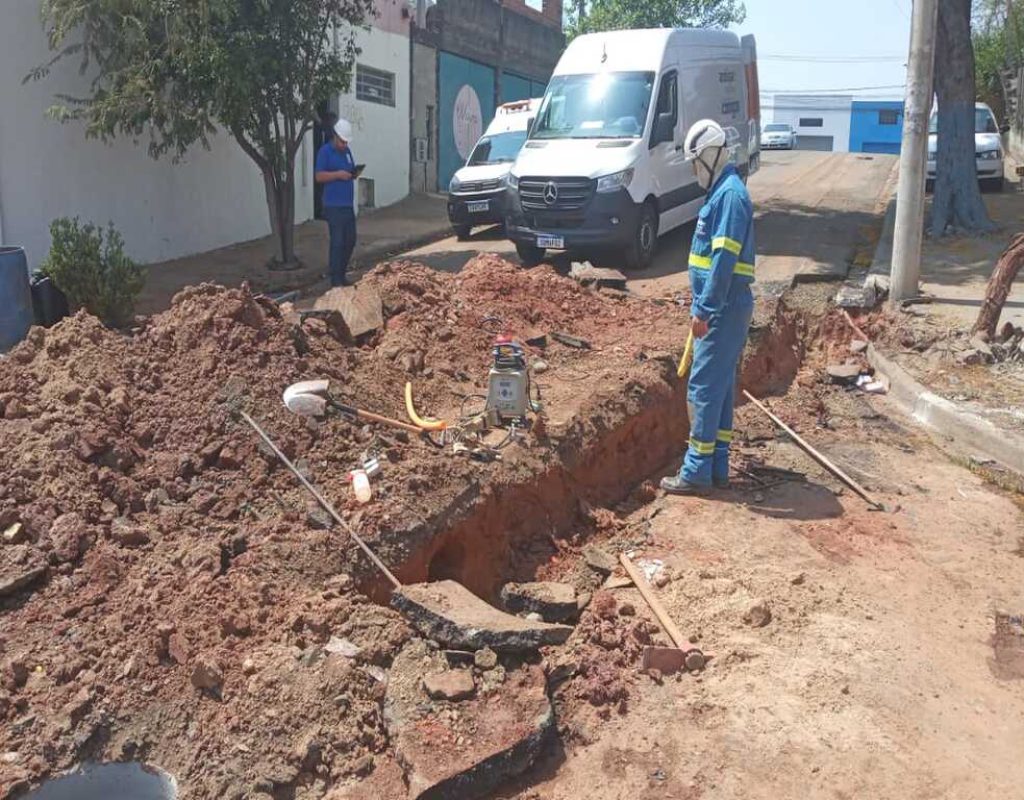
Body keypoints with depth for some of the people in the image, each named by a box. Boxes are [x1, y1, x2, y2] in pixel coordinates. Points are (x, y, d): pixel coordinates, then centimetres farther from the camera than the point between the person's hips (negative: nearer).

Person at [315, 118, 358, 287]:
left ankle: (341, 273, 22)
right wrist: (338, 174, -21)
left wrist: (353, 173, 0)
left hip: (348, 204, 8)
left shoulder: (347, 151, 16)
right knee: (337, 242, -8)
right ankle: (335, 279, -1)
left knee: (350, 240, 10)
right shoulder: (325, 151, -6)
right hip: (334, 205, -8)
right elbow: (319, 176, -11)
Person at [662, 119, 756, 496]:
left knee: (704, 387, -7)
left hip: (723, 309, -10)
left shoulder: (730, 194, -14)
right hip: (722, 308, 10)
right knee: (721, 387, 12)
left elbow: (724, 259, -22)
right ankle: (717, 468, 20)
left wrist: (704, 310, -23)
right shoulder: (722, 191, 17)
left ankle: (696, 473, 0)